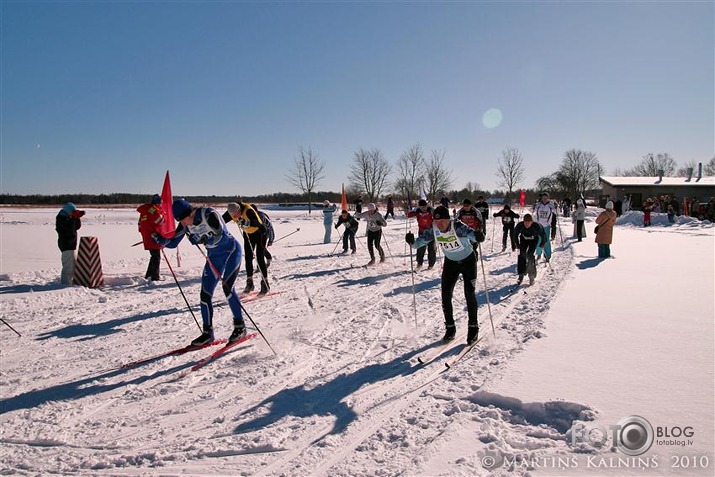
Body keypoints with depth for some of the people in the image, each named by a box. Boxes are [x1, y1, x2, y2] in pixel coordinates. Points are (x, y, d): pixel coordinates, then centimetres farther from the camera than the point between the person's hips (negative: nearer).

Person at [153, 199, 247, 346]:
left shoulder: (209, 214, -24)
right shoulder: (185, 224, -4)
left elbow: (221, 237, -29)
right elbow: (172, 243, 0)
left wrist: (202, 239, -33)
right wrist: (158, 238, -18)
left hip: (231, 250, -7)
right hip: (214, 256, 7)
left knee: (227, 286, -23)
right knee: (205, 294, 1)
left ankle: (240, 326, -8)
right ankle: (208, 333, 13)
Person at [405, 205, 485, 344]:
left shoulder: (457, 227, -32)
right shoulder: (433, 230, -18)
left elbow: (470, 233, -48)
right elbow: (420, 241, -18)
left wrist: (477, 236, -71)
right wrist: (412, 241, -40)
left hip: (468, 261, -4)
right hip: (450, 262, 4)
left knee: (469, 294, -9)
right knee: (445, 295, -1)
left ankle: (473, 327, 10)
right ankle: (450, 327, 16)